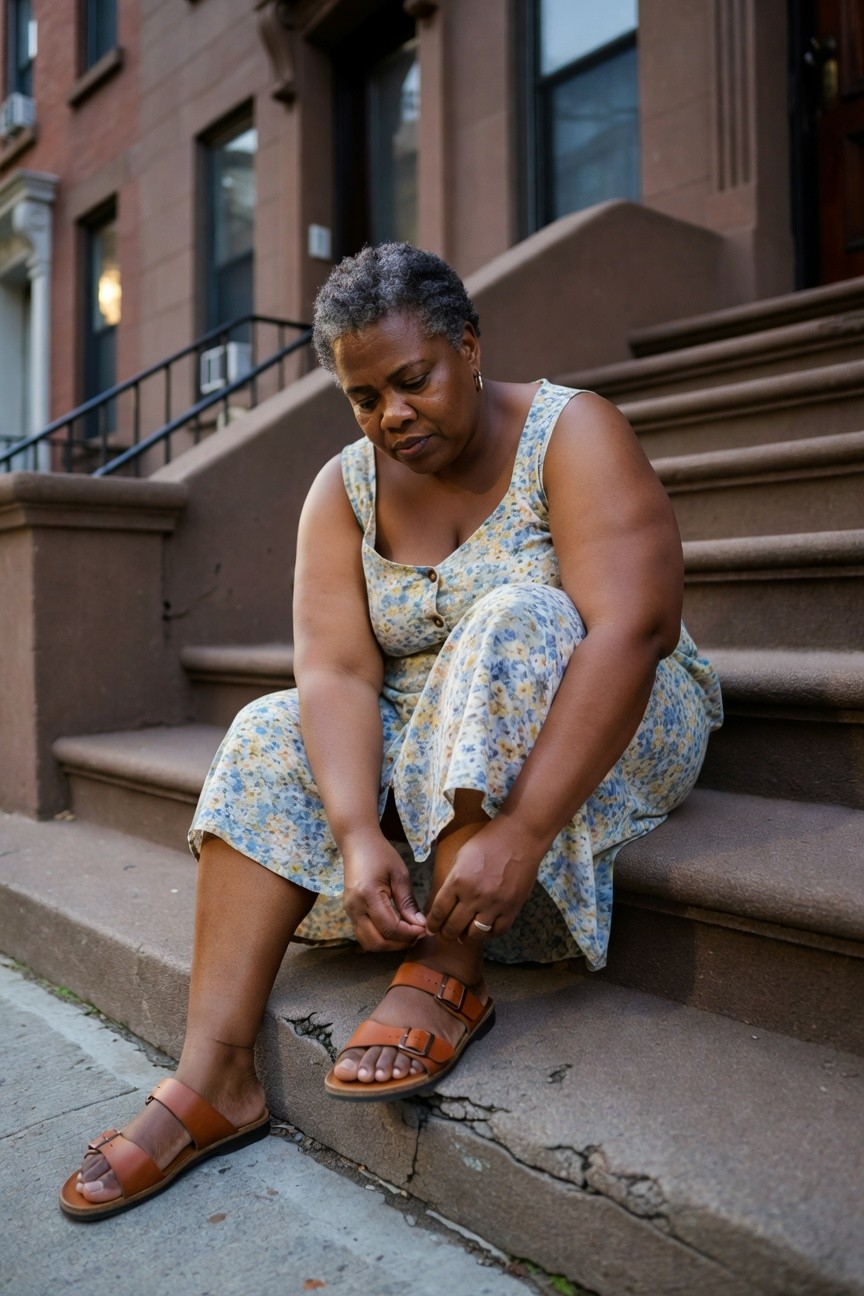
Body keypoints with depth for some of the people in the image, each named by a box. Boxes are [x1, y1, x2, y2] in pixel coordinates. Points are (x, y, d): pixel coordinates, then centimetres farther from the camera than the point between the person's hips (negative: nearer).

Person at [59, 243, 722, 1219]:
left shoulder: (569, 434, -14)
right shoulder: (345, 489, -2)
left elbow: (631, 631, -28)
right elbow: (337, 672, -15)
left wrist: (522, 829, -36)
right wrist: (357, 834, -32)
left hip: (608, 729, -4)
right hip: (423, 742, 5)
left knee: (515, 620, -31)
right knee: (274, 737, -15)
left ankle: (448, 978, -27)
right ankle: (213, 1076, -18)